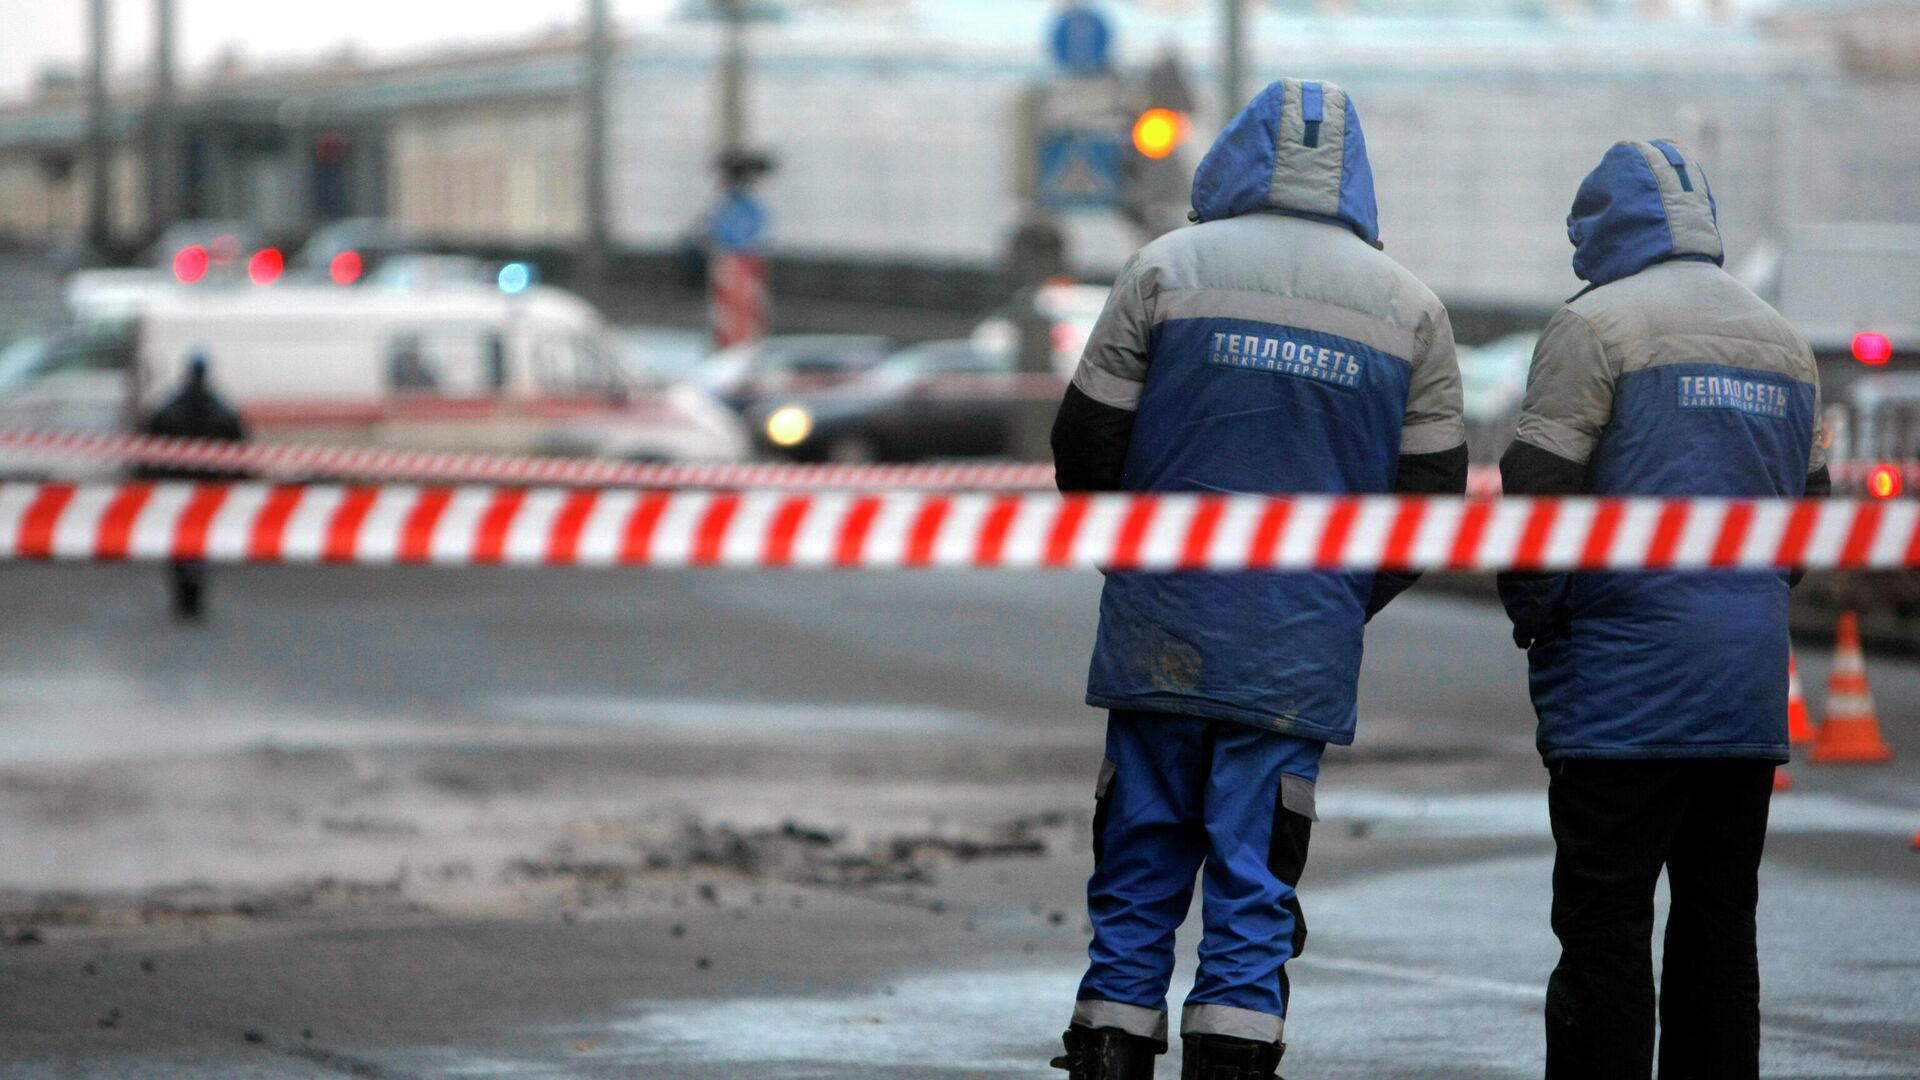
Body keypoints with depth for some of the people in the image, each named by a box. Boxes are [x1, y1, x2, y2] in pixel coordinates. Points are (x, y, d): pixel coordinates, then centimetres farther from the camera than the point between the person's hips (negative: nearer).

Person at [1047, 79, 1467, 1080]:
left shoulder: (1167, 270, -1)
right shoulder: (1411, 308, 4)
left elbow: (1084, 450, 0)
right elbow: (1431, 493, 6)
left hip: (1161, 645, 0)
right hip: (1303, 656, 0)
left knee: (1138, 881, 7)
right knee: (1254, 890, 3)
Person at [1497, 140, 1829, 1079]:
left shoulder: (1598, 323, -7)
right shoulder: (1783, 340, 16)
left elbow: (1535, 487, -12)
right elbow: (1809, 503, 20)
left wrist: (1532, 614, 2)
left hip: (1626, 684, -6)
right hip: (1752, 685, 6)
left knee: (1604, 926, -5)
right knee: (1718, 921, 10)